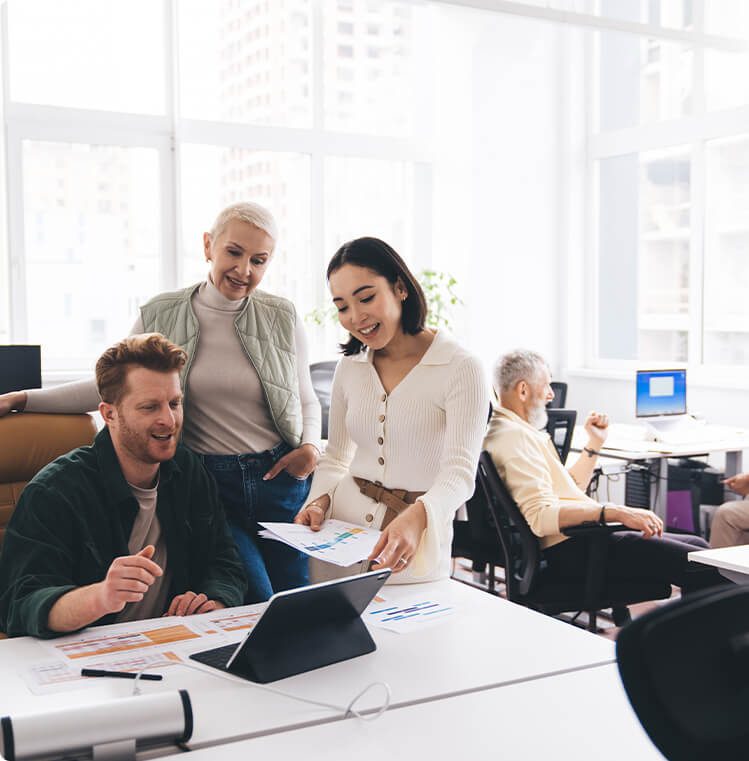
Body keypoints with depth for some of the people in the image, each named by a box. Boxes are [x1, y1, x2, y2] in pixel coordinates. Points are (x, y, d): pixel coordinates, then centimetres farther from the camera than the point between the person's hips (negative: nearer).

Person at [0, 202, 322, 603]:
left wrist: (311, 446, -5)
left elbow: (306, 400, 15)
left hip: (280, 478, 2)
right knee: (254, 599, -15)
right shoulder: (161, 316, 1)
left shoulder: (282, 319, 4)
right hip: (206, 483, -1)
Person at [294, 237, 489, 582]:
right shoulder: (349, 368, 4)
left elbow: (459, 472, -22)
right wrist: (320, 501, -8)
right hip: (342, 537, 4)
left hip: (416, 552, -4)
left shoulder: (461, 369, -13)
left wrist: (416, 518, -41)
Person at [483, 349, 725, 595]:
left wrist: (595, 443, 17)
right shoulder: (514, 436, -16)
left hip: (582, 536, 11)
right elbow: (540, 516, -27)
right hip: (571, 550, -11)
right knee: (706, 568, -14)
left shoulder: (518, 431, 19)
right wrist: (616, 512, -28)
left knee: (697, 546, 14)